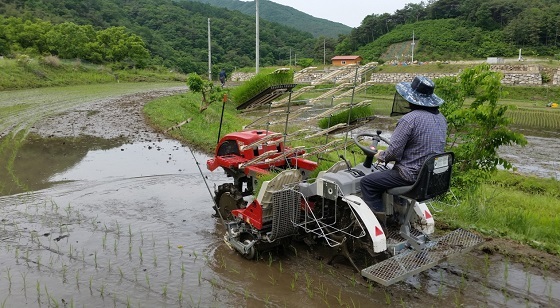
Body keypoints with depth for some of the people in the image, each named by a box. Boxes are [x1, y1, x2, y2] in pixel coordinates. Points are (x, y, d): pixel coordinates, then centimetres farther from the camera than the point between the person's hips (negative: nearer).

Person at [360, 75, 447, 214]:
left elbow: (394, 153, -21)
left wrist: (381, 156, 2)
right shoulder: (441, 118, 6)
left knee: (366, 182, 1)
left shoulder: (409, 119, -22)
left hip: (411, 175, -9)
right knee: (386, 173, 31)